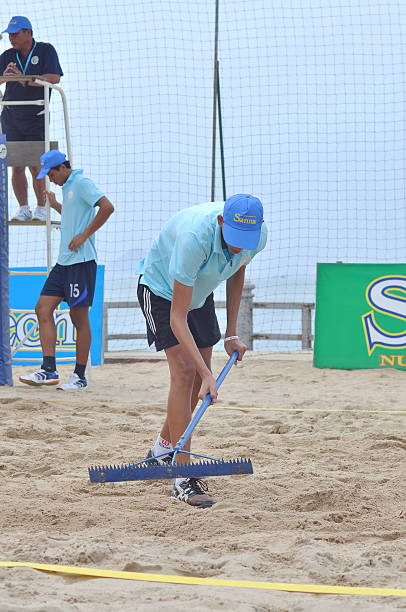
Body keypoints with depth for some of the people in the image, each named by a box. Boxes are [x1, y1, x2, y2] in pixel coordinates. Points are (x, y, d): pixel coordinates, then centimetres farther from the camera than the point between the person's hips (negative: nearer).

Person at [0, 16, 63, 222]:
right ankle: (23, 208, 7)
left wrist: (23, 79, -20)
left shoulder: (46, 51, -1)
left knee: (36, 166, -7)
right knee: (17, 166, 1)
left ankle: (41, 208, 3)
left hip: (36, 118, -3)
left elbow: (54, 78, -14)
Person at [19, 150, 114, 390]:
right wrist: (56, 206, 28)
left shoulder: (81, 183, -10)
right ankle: (49, 369, 1)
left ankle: (80, 376, 4)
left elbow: (107, 207, -22)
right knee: (43, 308, 2)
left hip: (81, 261, -10)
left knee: (79, 317, -3)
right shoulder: (67, 187, 18)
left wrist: (84, 236, -19)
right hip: (64, 262, 10)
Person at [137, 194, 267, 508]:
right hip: (161, 290, -7)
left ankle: (163, 450, 32)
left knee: (201, 376, 8)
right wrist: (206, 374, -46)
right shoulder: (195, 237, -43)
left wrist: (232, 333, 1)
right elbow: (177, 319, -40)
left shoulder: (258, 234, -24)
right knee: (184, 372, -20)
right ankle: (182, 477, -21)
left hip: (200, 293, 7)